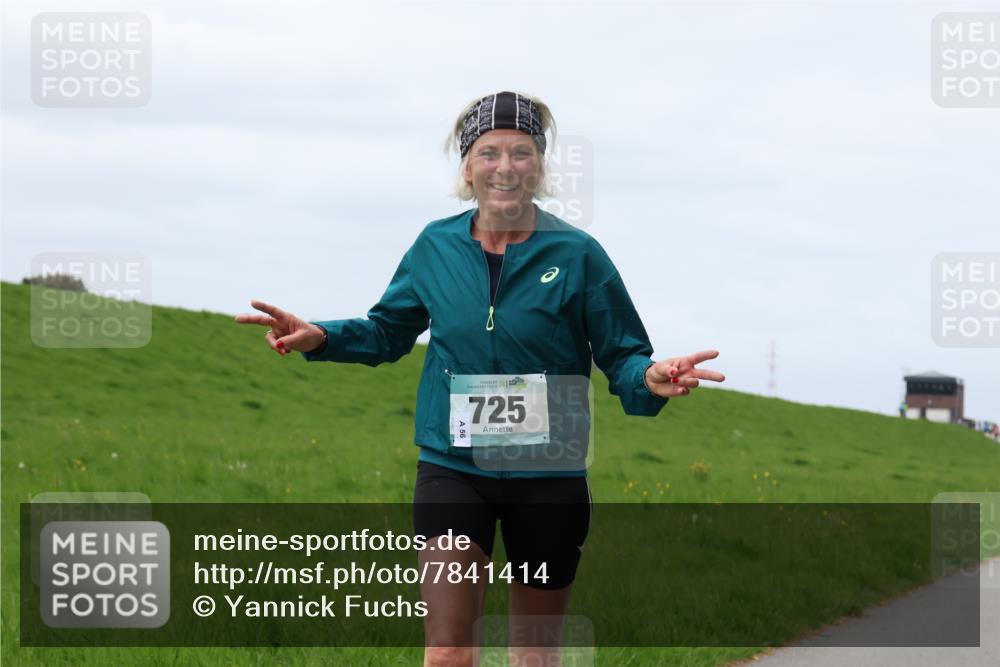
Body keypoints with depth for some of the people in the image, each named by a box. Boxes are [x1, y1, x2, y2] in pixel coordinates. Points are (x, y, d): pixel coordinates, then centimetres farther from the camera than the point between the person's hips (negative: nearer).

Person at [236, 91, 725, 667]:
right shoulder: (436, 247, 2)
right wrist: (320, 337, -3)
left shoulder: (577, 254, -6)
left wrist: (650, 380, -27)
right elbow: (388, 332, 15)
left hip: (547, 476, -1)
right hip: (453, 467, 1)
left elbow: (621, 354, -4)